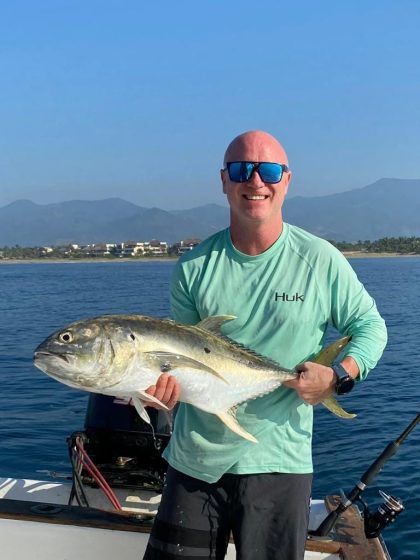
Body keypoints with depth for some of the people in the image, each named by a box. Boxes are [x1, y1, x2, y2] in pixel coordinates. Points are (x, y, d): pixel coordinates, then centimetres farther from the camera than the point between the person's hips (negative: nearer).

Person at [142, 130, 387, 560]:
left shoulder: (321, 261, -4)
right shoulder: (194, 267, 0)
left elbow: (370, 327, 5)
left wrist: (338, 376, -13)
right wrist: (165, 382, -18)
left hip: (276, 462, -1)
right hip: (194, 460, 2)